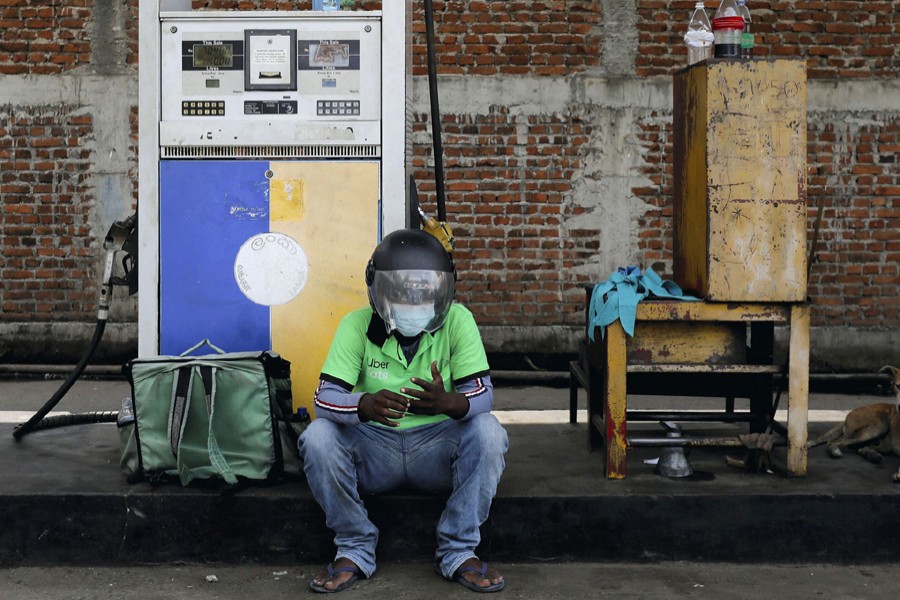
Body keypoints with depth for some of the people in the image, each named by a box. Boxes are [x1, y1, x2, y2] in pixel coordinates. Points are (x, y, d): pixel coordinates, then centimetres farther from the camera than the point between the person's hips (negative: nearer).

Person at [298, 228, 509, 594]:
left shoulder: (457, 321, -9)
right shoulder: (357, 325, -9)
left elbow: (483, 393, -16)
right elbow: (326, 397, -17)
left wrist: (448, 402, -42)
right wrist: (365, 405, -42)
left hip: (438, 445, 0)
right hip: (374, 446, 0)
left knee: (487, 432, -29)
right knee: (318, 437, -27)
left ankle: (458, 552, -12)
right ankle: (355, 550, -6)